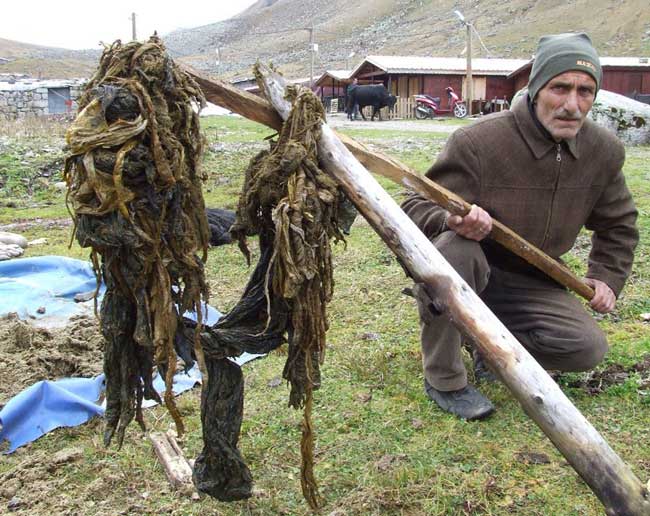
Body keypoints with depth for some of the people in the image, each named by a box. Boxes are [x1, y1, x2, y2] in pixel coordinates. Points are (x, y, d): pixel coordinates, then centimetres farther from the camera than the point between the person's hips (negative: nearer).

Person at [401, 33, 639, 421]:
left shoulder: (605, 152, -4)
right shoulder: (477, 141, -24)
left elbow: (618, 223, 15)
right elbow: (415, 208, -20)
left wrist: (607, 277, 5)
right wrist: (452, 219, -42)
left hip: (532, 281, 5)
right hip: (465, 271, -4)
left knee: (588, 348, -15)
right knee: (452, 248, -39)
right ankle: (444, 379, -19)